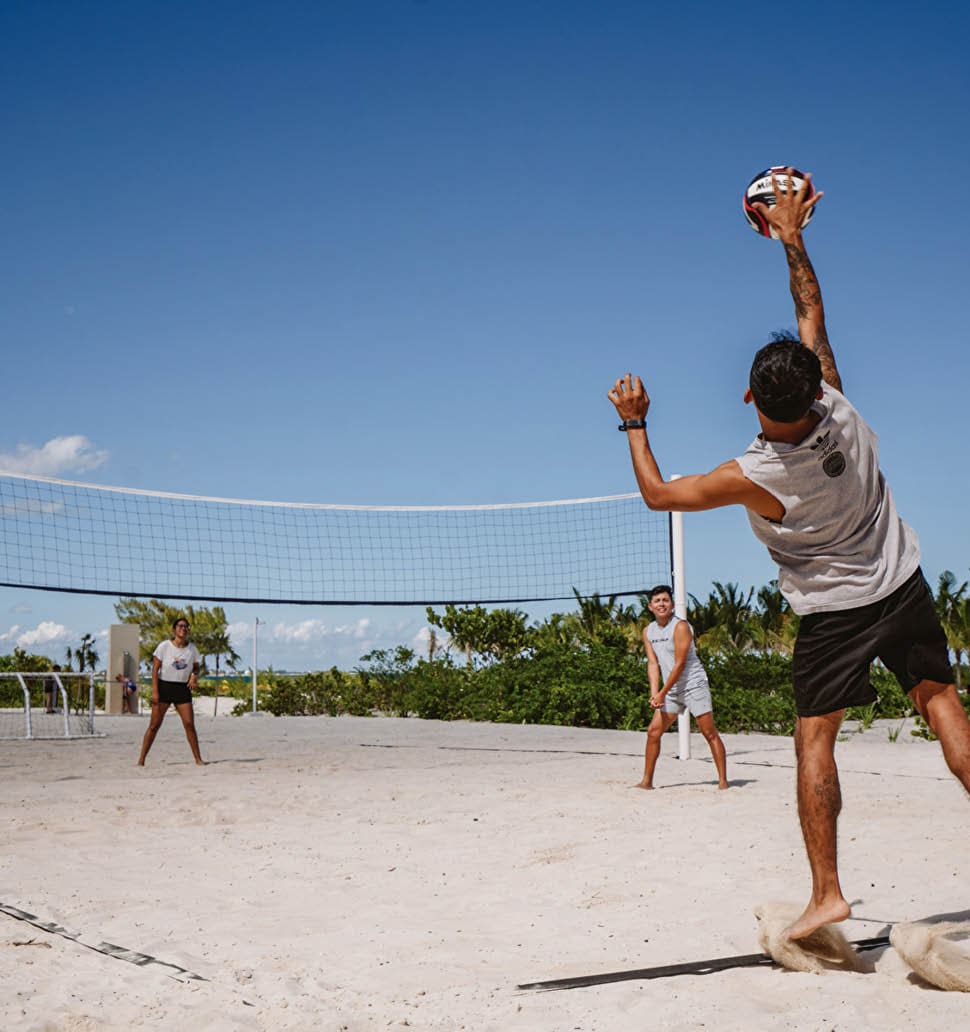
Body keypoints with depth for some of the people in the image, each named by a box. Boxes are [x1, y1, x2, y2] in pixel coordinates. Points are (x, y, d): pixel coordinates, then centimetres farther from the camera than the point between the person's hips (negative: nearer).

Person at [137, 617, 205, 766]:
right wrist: (155, 691, -12)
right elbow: (155, 669, -5)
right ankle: (141, 760, 3)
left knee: (189, 724, -4)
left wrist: (194, 675, -10)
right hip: (164, 686, -3)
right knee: (154, 725, -3)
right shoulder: (164, 646, -5)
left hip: (183, 689, 3)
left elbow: (196, 666, 15)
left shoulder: (192, 649, 5)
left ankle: (198, 759, 3)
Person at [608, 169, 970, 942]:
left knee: (815, 740, 3)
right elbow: (814, 316, -2)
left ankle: (827, 892, 2)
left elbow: (658, 493, -11)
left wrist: (635, 423, -1)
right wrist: (792, 237, 4)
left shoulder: (757, 478, -26)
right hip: (904, 586, 4)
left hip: (835, 610, -4)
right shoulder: (838, 410, -18)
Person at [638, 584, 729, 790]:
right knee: (653, 731, 1)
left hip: (694, 685, -6)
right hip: (671, 689, 6)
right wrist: (654, 693, -10)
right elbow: (653, 663, 3)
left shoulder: (680, 627, -14)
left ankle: (723, 780, -3)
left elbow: (679, 664, -16)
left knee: (709, 732, -6)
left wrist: (663, 693, -16)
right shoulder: (648, 631, 6)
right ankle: (647, 781, 8)